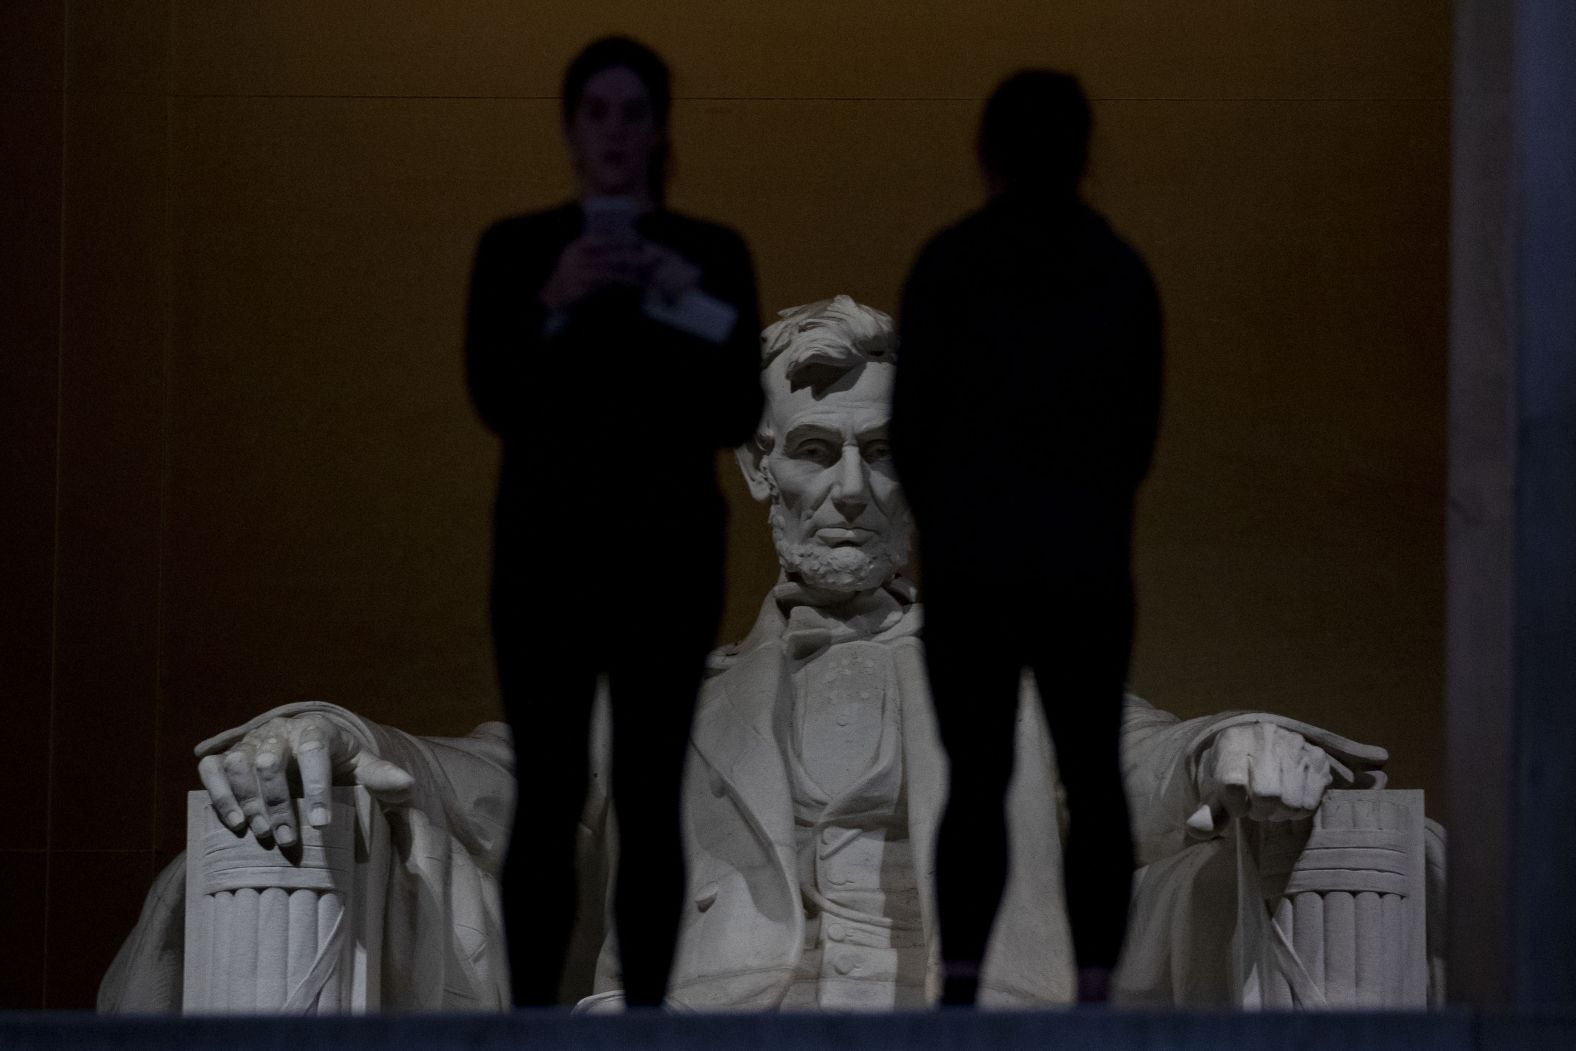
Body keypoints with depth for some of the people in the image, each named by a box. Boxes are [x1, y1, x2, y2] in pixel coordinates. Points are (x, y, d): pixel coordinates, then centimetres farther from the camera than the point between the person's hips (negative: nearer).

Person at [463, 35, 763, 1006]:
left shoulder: (713, 253, 4)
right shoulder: (515, 249, 3)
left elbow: (738, 418, -3)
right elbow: (496, 401, -8)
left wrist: (691, 302, -18)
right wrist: (553, 305, -23)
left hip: (668, 552, 1)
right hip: (548, 550, -1)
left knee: (652, 800, -1)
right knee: (548, 800, -5)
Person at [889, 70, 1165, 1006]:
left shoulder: (948, 266, -5)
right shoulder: (1122, 272, 1)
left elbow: (913, 418, -2)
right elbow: (1142, 426, 6)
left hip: (971, 565, -1)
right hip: (1090, 562, 1)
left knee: (977, 779, 3)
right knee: (1093, 778, 7)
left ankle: (961, 981, -9)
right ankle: (1095, 987, 1)